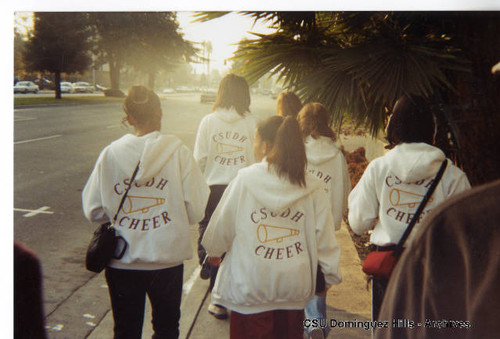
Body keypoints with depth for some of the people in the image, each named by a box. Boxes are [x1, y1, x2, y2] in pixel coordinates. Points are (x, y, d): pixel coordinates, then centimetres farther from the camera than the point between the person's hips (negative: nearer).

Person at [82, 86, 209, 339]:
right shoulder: (178, 152, -12)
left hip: (121, 262, 1)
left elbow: (93, 211, -2)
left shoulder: (110, 153, -8)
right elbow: (196, 211, -11)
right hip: (168, 259, -1)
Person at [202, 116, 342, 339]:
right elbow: (325, 240, -2)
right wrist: (331, 275, 11)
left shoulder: (245, 180, -11)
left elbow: (222, 225, -2)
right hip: (295, 287, 3)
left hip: (249, 286, -2)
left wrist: (214, 250, 18)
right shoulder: (313, 188, -5)